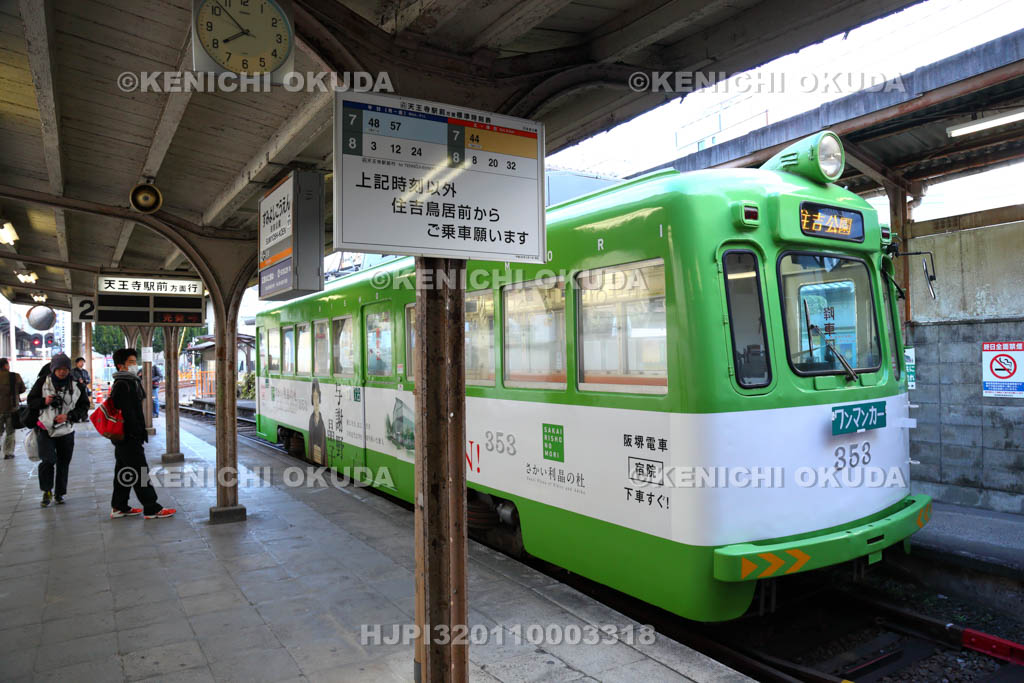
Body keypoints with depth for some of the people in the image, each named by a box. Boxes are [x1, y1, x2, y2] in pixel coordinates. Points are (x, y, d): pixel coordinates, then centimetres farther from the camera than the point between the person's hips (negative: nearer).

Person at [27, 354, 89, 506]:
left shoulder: (76, 386, 1)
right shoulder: (43, 382, -1)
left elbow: (84, 407, 5)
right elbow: (31, 401, 6)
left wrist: (68, 416, -11)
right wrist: (44, 401, -15)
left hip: (66, 431, 2)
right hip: (45, 429, -2)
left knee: (63, 464, 7)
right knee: (47, 460, -14)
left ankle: (59, 493, 22)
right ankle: (46, 491, 5)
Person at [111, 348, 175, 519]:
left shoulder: (130, 383, 17)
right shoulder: (122, 385, -16)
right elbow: (127, 413, -22)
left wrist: (140, 432, 22)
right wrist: (137, 434, -22)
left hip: (124, 439, 11)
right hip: (129, 438, -11)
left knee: (123, 472, 16)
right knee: (140, 472, -6)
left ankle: (119, 508, 25)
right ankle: (152, 509, -2)